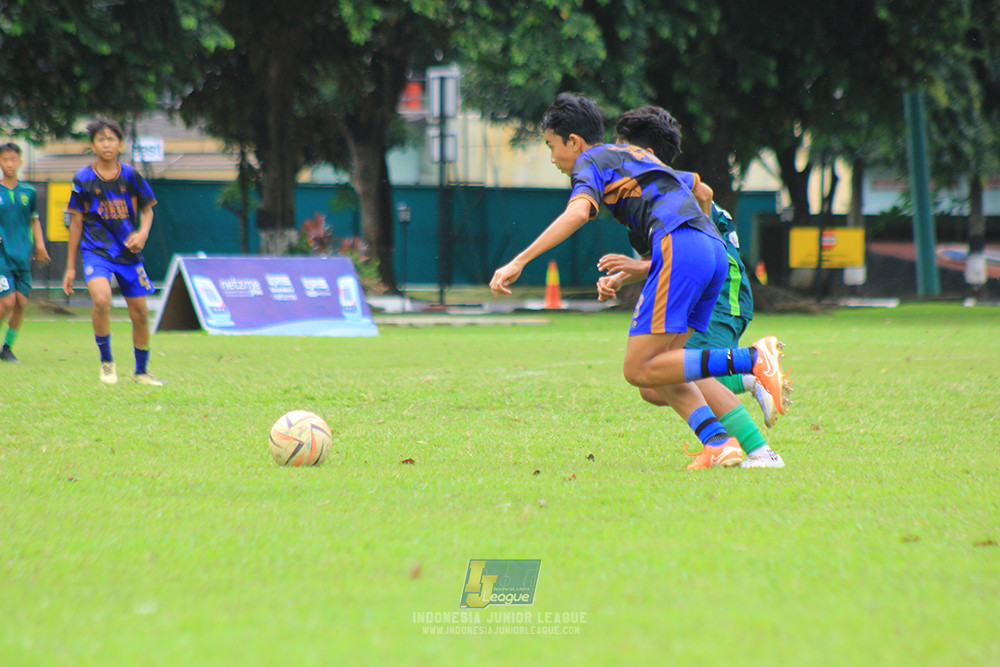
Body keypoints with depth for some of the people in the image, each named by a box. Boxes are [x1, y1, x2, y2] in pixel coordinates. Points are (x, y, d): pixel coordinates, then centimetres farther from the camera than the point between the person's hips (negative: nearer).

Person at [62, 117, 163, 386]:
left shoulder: (130, 176, 1)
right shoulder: (83, 179, -2)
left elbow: (147, 210, 14)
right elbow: (76, 223, 5)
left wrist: (143, 233, -9)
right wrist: (70, 267, 7)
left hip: (129, 252, 2)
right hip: (96, 250, -2)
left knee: (140, 313, 4)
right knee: (101, 298, -28)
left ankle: (141, 371, 25)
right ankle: (106, 361, -8)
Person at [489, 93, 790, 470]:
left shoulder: (591, 162, 8)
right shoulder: (637, 157, 33)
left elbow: (578, 212, -13)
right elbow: (699, 188, 42)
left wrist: (519, 262, -17)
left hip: (679, 246, -9)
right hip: (714, 247, 9)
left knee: (640, 371, -10)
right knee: (659, 372, 9)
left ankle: (752, 359, -22)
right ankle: (719, 444, -9)